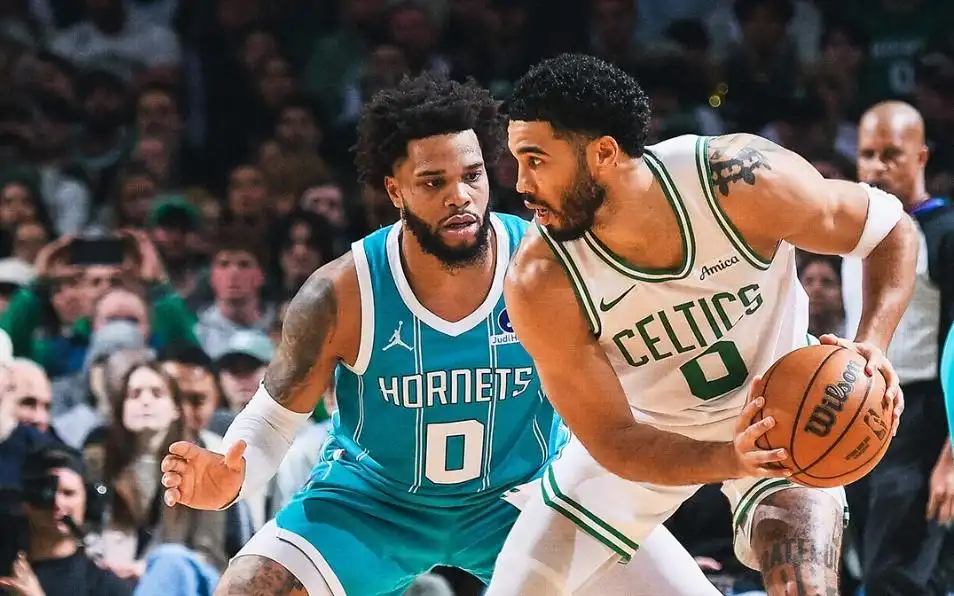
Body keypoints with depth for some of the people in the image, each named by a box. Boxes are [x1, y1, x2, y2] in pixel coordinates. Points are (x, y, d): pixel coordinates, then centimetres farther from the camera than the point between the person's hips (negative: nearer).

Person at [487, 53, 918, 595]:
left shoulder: (743, 182, -31)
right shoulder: (540, 287, -28)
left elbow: (893, 229, -14)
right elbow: (613, 441, -22)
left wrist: (873, 345, -31)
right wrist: (729, 460, -40)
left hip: (780, 407, -1)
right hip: (645, 431, 2)